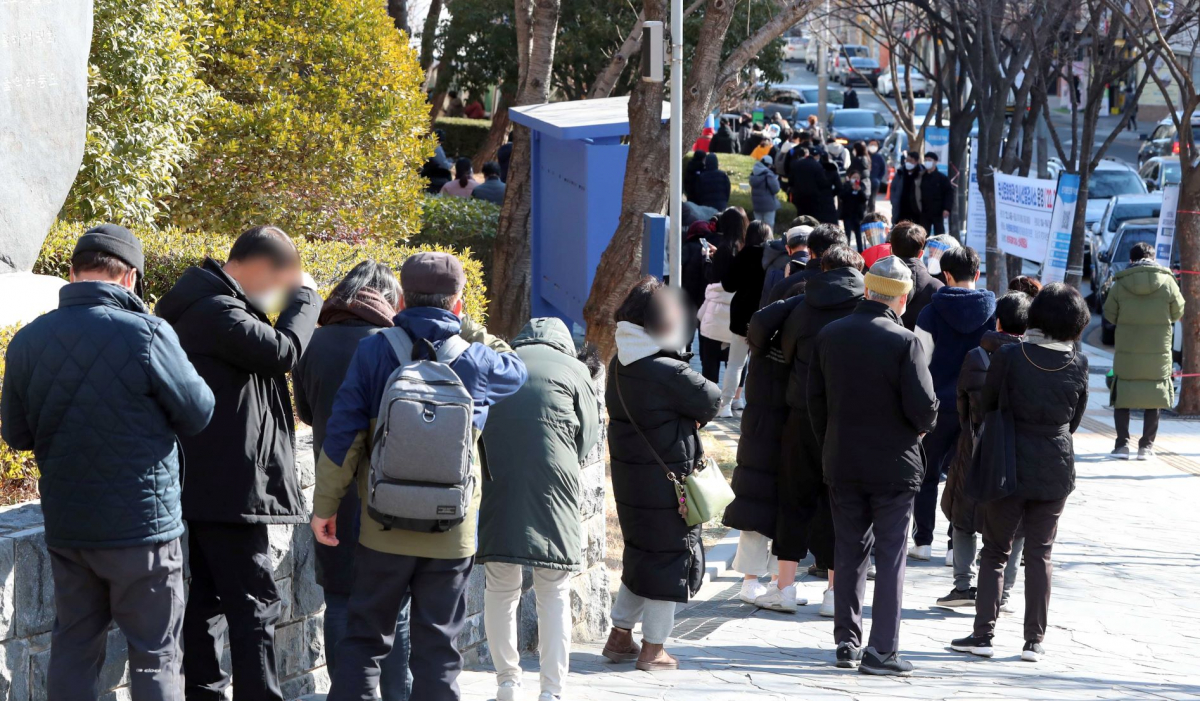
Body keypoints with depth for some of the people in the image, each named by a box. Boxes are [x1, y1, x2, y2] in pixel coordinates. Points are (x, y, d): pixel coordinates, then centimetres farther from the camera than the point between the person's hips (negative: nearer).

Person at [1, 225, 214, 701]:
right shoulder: (147, 334, -17)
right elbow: (198, 413, -7)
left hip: (65, 529, 4)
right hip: (142, 526, -4)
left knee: (73, 649, 14)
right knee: (155, 656, 5)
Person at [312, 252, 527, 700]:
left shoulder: (374, 351, -4)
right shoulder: (476, 360, -1)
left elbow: (343, 432, -6)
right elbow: (516, 372, 23)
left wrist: (325, 504, 1)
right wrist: (465, 328, 17)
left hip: (384, 529, 0)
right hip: (452, 535, 0)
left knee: (364, 641, 9)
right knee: (438, 648, 6)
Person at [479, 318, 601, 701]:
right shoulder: (575, 371, 9)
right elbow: (588, 435, 8)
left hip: (495, 490, 2)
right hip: (552, 493, -2)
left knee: (500, 591, 13)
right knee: (554, 597, 5)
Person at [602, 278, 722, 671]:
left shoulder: (620, 365, 3)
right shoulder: (668, 371, -21)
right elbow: (711, 400, -11)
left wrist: (683, 417, 2)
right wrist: (694, 417, 11)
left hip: (627, 473, 8)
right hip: (667, 477, -8)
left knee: (640, 554, 21)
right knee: (671, 556, 5)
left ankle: (620, 637, 27)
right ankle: (652, 650, 11)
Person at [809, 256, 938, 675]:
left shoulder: (829, 336, 0)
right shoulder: (904, 342, -16)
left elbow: (815, 400, 5)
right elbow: (923, 406, -19)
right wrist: (922, 427, 4)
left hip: (841, 464, 5)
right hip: (893, 464, -4)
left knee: (849, 552, 15)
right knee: (890, 558, 2)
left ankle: (847, 642, 19)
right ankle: (881, 651, 1)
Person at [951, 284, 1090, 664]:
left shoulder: (1008, 356, -12)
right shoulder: (1078, 365, -6)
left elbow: (985, 407, 0)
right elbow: (1075, 418, 6)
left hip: (1010, 465, -2)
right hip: (1056, 469, 2)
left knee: (995, 550, 9)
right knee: (1040, 553, 9)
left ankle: (983, 634, 5)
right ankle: (1034, 640, 7)